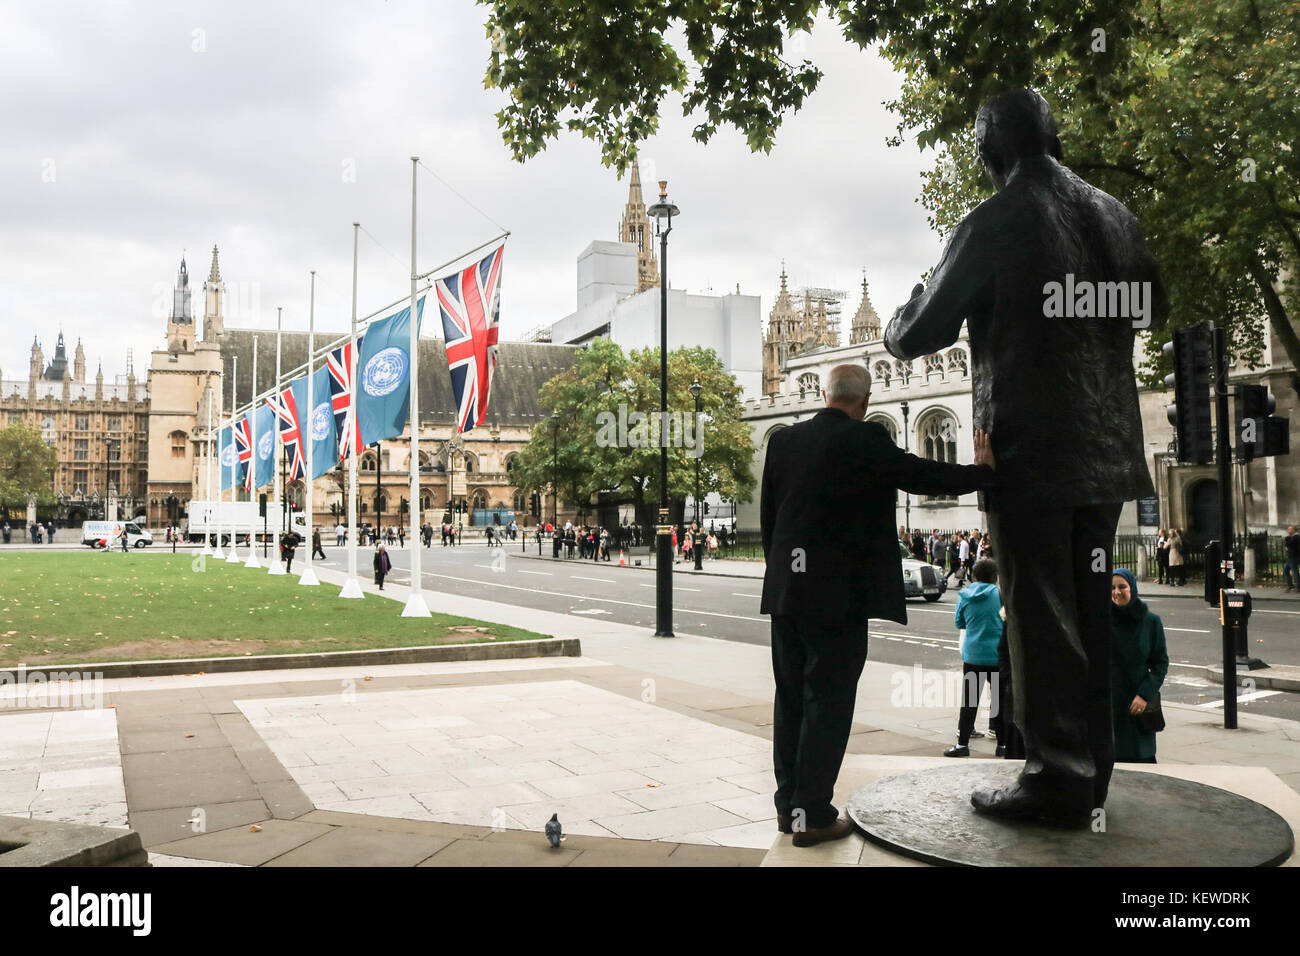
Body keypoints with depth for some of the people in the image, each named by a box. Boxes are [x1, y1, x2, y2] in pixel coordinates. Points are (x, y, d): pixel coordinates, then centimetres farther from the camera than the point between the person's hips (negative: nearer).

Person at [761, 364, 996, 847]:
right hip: (839, 593, -6)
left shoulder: (783, 441, 7)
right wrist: (983, 470, 8)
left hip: (786, 590, 6)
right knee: (828, 701, 2)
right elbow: (922, 475, -8)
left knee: (790, 697, 13)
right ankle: (812, 815, 6)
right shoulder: (865, 440, -11)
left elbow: (767, 517, 11)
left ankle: (788, 804, 21)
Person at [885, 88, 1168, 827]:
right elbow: (1155, 311, 22)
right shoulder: (1113, 213, 9)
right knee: (1091, 612, 13)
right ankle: (1092, 771, 22)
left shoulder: (994, 224, -10)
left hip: (1030, 452, -6)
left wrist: (899, 323, 15)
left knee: (1043, 619, 0)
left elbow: (920, 336, -6)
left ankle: (1058, 780, 5)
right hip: (1107, 447, 6)